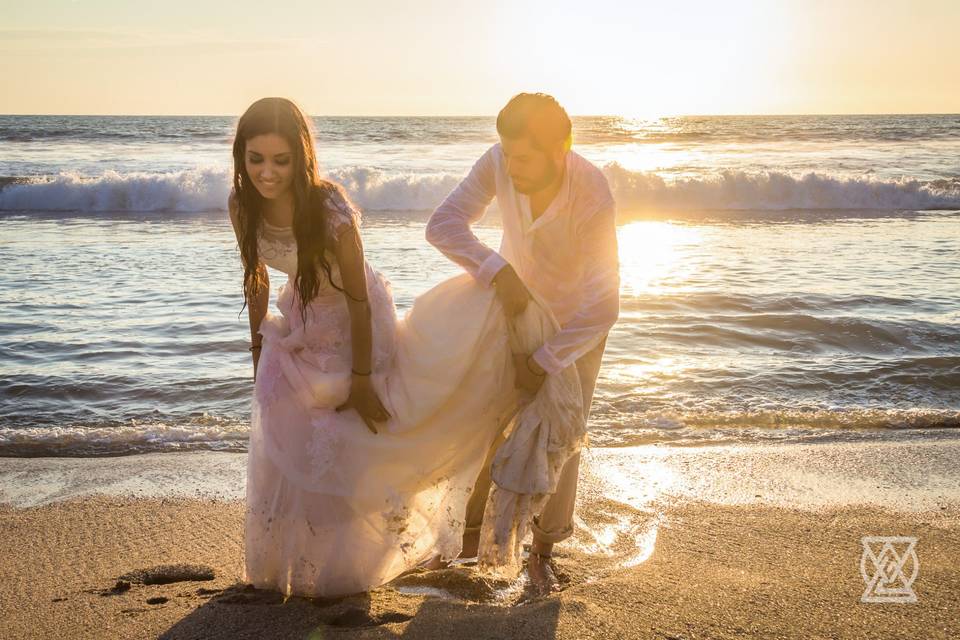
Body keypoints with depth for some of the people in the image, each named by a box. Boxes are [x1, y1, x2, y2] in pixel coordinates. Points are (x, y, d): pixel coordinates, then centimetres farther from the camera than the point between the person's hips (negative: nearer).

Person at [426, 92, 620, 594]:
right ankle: (468, 530, 21)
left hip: (577, 316, -3)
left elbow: (603, 305, -38)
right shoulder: (499, 162, -29)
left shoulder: (593, 198, -40)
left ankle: (542, 551, 16)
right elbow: (443, 224, -31)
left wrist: (544, 362, -33)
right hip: (515, 299, 3)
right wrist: (497, 272, -45)